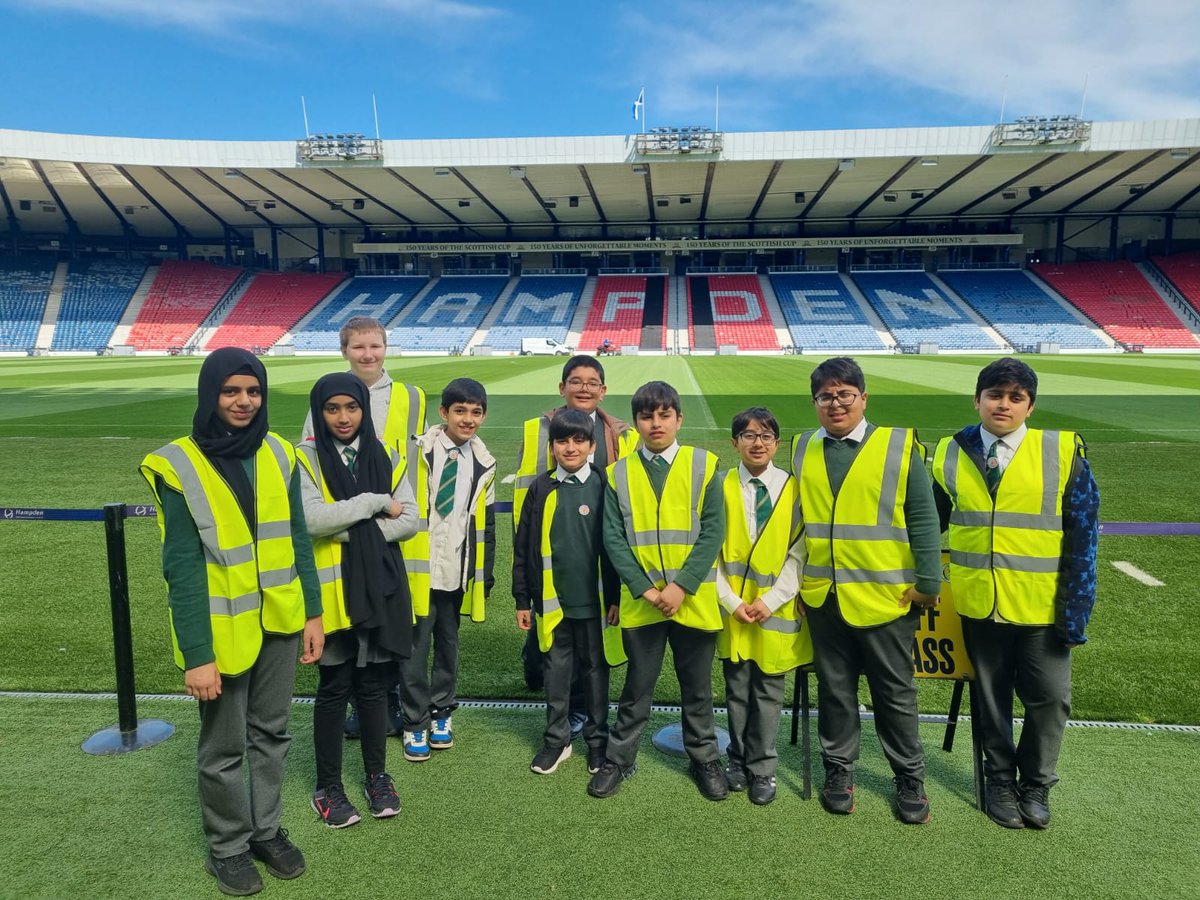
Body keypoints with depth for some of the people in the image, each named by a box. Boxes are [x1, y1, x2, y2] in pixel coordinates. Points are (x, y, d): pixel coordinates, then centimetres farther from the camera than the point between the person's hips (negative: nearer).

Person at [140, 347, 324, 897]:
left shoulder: (277, 455, 0)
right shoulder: (180, 467, -13)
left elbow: (297, 540, 5)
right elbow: (182, 569, -14)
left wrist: (312, 612, 4)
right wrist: (197, 654, -16)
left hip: (278, 622, 4)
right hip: (223, 629, -4)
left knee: (271, 733, 18)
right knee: (224, 747, 12)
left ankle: (267, 830, 38)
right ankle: (228, 847, 33)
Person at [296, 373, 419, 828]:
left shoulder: (385, 456, 5)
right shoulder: (305, 458, -5)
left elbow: (410, 519, -2)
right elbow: (312, 519, -20)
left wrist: (352, 530, -14)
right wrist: (376, 503, -14)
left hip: (381, 587, 3)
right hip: (333, 589, -3)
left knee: (374, 684, 14)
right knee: (335, 688, 8)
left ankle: (377, 776, 31)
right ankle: (328, 786, 26)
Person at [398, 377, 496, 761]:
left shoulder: (483, 463, 7)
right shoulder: (418, 453, -8)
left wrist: (486, 573, 10)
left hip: (458, 571, 4)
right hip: (419, 568, -4)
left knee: (448, 642, 14)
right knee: (416, 646, 3)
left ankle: (441, 713, 30)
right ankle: (415, 723, 17)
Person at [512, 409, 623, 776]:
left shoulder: (603, 485, -4)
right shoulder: (541, 488, 1)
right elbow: (523, 548, 4)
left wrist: (615, 597, -4)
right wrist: (522, 599, 4)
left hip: (593, 599, -2)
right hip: (552, 601, 2)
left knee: (594, 668, 12)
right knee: (557, 670, 13)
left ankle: (597, 739, 27)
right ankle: (556, 739, 27)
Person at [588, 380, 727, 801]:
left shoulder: (703, 465, -2)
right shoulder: (619, 473, 2)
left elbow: (712, 531, -7)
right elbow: (613, 537, -1)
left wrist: (682, 585, -15)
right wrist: (643, 588, -11)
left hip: (694, 599, 0)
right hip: (641, 601, 1)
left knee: (697, 687, 14)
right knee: (637, 686, 12)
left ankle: (705, 759, 32)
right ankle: (618, 759, 29)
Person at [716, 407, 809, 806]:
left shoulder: (793, 488, -3)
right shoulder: (721, 487, -2)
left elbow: (799, 553, -4)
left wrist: (770, 600, -11)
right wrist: (731, 600, -8)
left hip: (777, 609, 0)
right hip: (733, 610, 1)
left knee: (769, 692, 9)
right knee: (737, 689, 12)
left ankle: (762, 768, 23)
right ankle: (738, 758, 30)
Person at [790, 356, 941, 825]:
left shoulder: (899, 445, -4)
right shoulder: (804, 449, 6)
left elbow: (923, 518, -4)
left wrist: (928, 582, -7)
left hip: (884, 594, -2)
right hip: (823, 594, 3)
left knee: (895, 692, 10)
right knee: (835, 689, 14)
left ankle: (910, 778, 27)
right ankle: (839, 770, 30)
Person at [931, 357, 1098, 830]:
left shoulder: (1063, 452, -8)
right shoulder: (951, 454, -1)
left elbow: (1083, 533, -7)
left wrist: (1077, 608, -11)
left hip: (1042, 606, -1)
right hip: (978, 602, 2)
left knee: (1049, 697, 6)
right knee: (991, 697, 15)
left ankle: (1035, 785, 31)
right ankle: (1001, 780, 35)